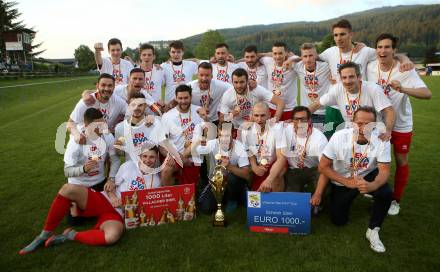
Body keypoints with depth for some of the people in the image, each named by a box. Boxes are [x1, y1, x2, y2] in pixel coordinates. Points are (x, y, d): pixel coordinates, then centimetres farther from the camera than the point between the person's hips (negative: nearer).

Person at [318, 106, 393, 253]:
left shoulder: (382, 140, -24)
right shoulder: (339, 137, -26)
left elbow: (384, 171, -25)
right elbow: (323, 167, -19)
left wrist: (372, 186, -47)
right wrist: (347, 182, -27)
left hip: (368, 176, 1)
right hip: (342, 181, 0)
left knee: (386, 193, -30)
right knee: (338, 220, 0)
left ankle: (373, 230, -6)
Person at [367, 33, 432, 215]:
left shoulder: (405, 70, -20)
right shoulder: (370, 67, -10)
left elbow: (427, 94, -30)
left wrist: (402, 89, -44)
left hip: (401, 124, -2)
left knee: (401, 162, 8)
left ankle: (396, 200, 25)